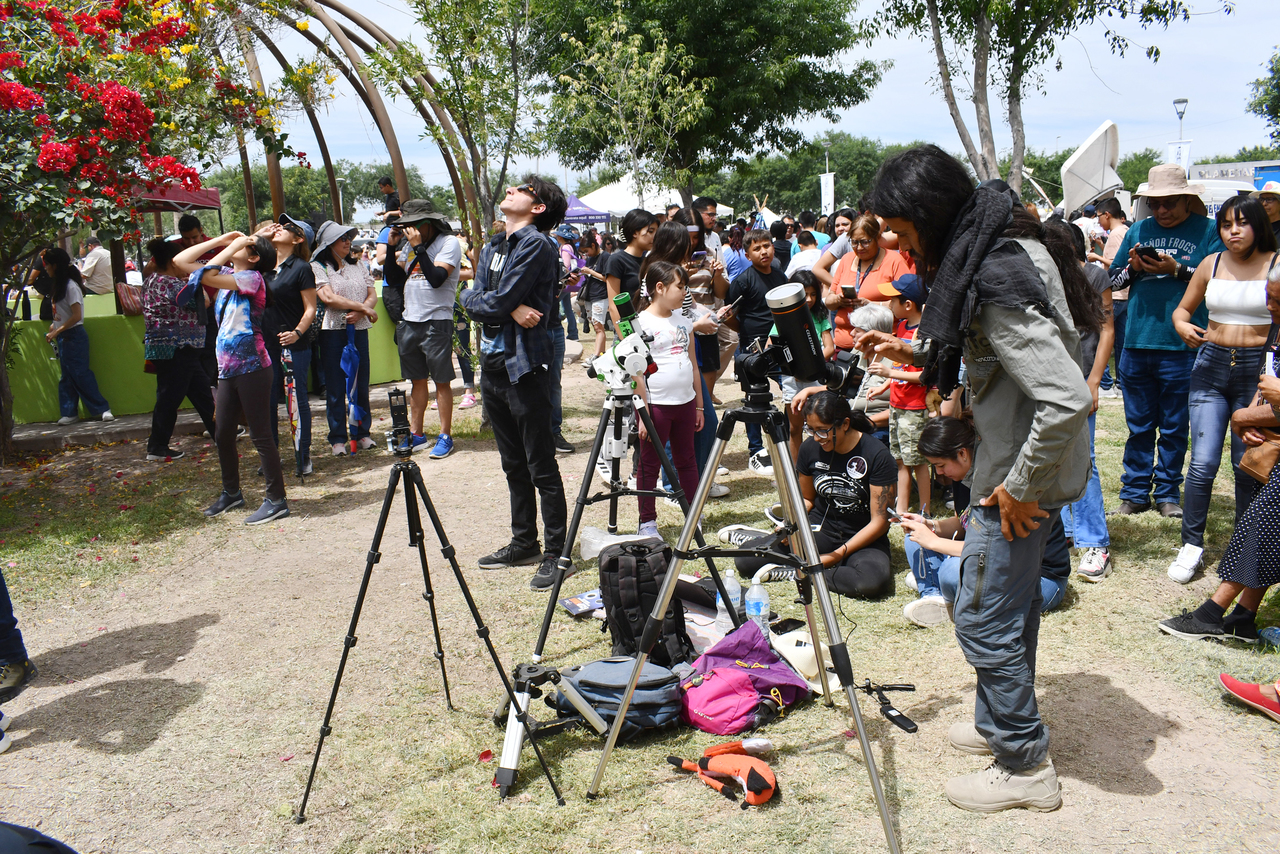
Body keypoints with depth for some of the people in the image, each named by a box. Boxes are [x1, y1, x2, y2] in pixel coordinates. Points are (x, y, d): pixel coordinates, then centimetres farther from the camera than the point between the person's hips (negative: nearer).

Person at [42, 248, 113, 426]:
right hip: (64, 337, 9)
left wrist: (57, 331, -16)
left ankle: (102, 409, -1)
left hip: (74, 336, -9)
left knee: (80, 374, -7)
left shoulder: (70, 286, -15)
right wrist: (54, 326, 5)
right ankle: (70, 413, 12)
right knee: (67, 376, 9)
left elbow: (76, 316, -19)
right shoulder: (60, 286, 12)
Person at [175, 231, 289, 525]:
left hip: (251, 368, -8)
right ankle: (231, 493, 32)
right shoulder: (227, 275, 13)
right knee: (222, 435, 16)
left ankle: (276, 500, 2)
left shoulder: (253, 278, -9)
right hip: (227, 369, 8)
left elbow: (207, 276, -21)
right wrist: (221, 240, 10)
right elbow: (180, 261, 15)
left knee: (261, 435, -5)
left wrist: (232, 247, -9)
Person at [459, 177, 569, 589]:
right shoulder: (493, 247, 16)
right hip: (493, 365, 9)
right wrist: (510, 308, -11)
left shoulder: (536, 244, -11)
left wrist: (494, 303, 2)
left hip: (524, 366, -9)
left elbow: (498, 300, -18)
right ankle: (523, 544, 28)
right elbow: (471, 299, 4)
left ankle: (557, 553, 6)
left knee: (542, 468, -3)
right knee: (513, 465, 16)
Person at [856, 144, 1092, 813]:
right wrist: (908, 348, 13)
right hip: (1012, 466, 10)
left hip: (1024, 478, -10)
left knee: (983, 617, -1)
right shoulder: (994, 253, 4)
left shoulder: (998, 282, -27)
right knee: (1011, 601, 21)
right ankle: (1000, 724, 38)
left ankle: (1026, 767, 15)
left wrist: (1019, 487, -23)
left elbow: (1068, 398, -33)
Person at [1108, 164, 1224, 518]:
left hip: (1182, 346, -3)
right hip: (1136, 343, 3)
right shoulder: (1138, 230, 14)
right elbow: (1114, 278, 16)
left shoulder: (1207, 230, 2)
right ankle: (1135, 492, 19)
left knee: (1175, 427, 6)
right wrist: (1132, 267, -3)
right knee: (1138, 425, 10)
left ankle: (1167, 493, 19)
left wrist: (1177, 269, -15)